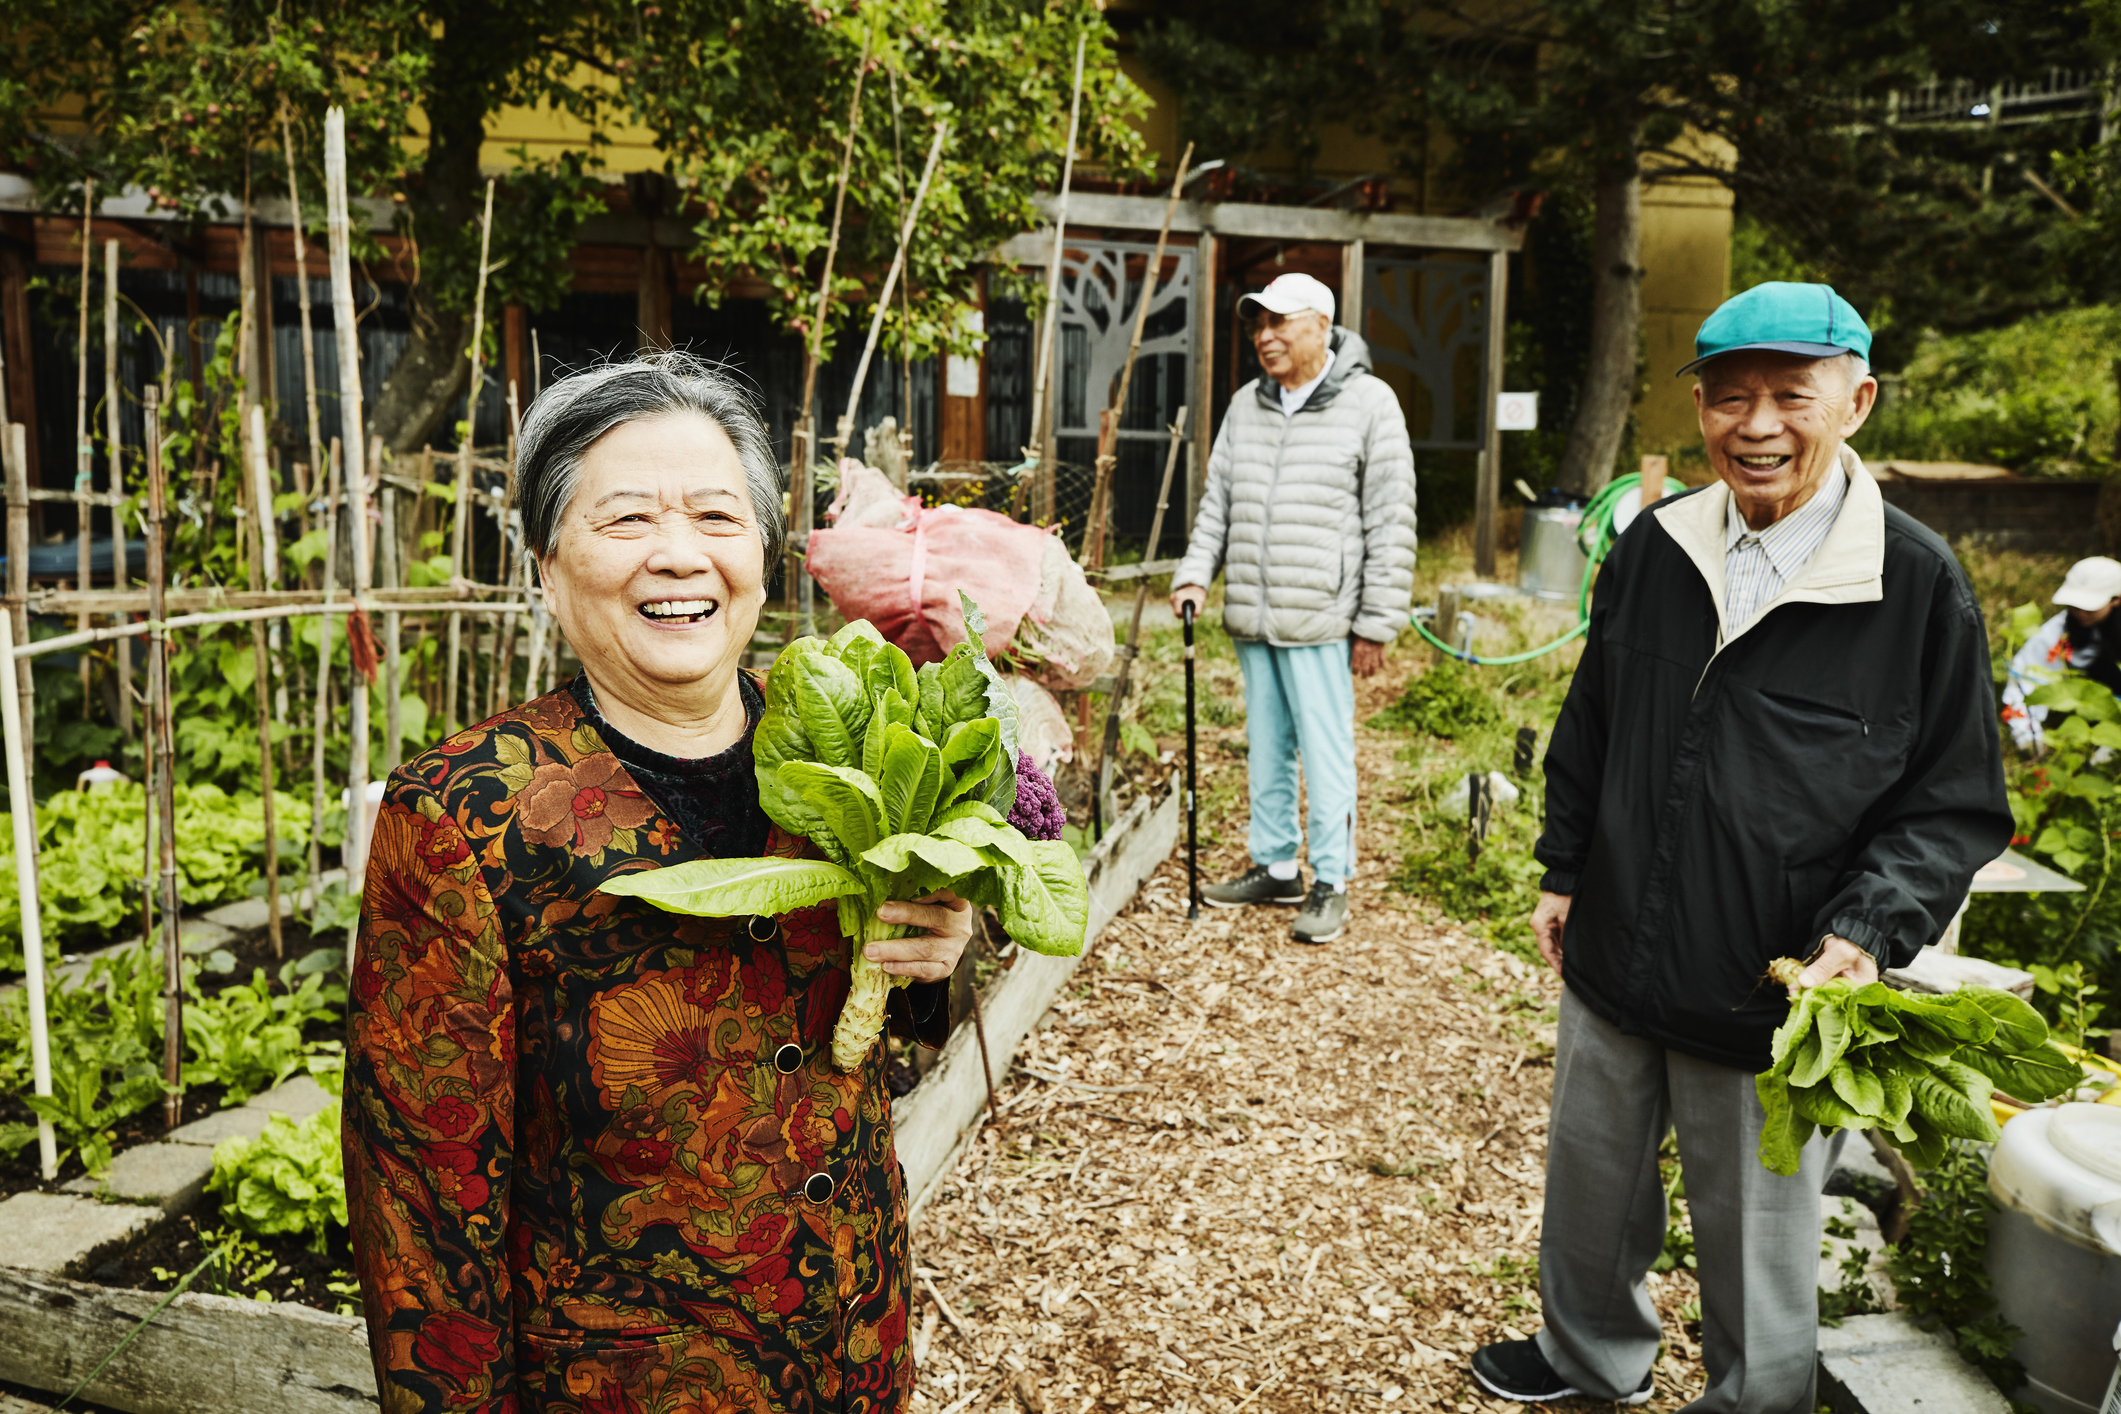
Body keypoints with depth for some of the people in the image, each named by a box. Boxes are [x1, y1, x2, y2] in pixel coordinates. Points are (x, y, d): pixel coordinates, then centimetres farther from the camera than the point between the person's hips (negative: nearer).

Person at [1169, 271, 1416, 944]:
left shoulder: (1369, 402, -4)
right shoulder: (1246, 405, 13)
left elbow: (1391, 523, -6)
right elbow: (1218, 501, 20)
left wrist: (1377, 623, -9)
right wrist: (1196, 574, 5)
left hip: (1321, 620, -6)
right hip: (1251, 617, 6)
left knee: (1325, 753, -1)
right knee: (1265, 748, 14)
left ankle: (1330, 883, 12)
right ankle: (1276, 867, 27)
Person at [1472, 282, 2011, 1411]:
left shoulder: (1917, 584, -11)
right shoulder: (1652, 548, 1)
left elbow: (1958, 805, -6)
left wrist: (1868, 933, -19)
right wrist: (1565, 873, 13)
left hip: (1773, 1004, -4)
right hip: (1613, 965, 5)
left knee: (1756, 1247, 12)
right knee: (1590, 1190, 23)